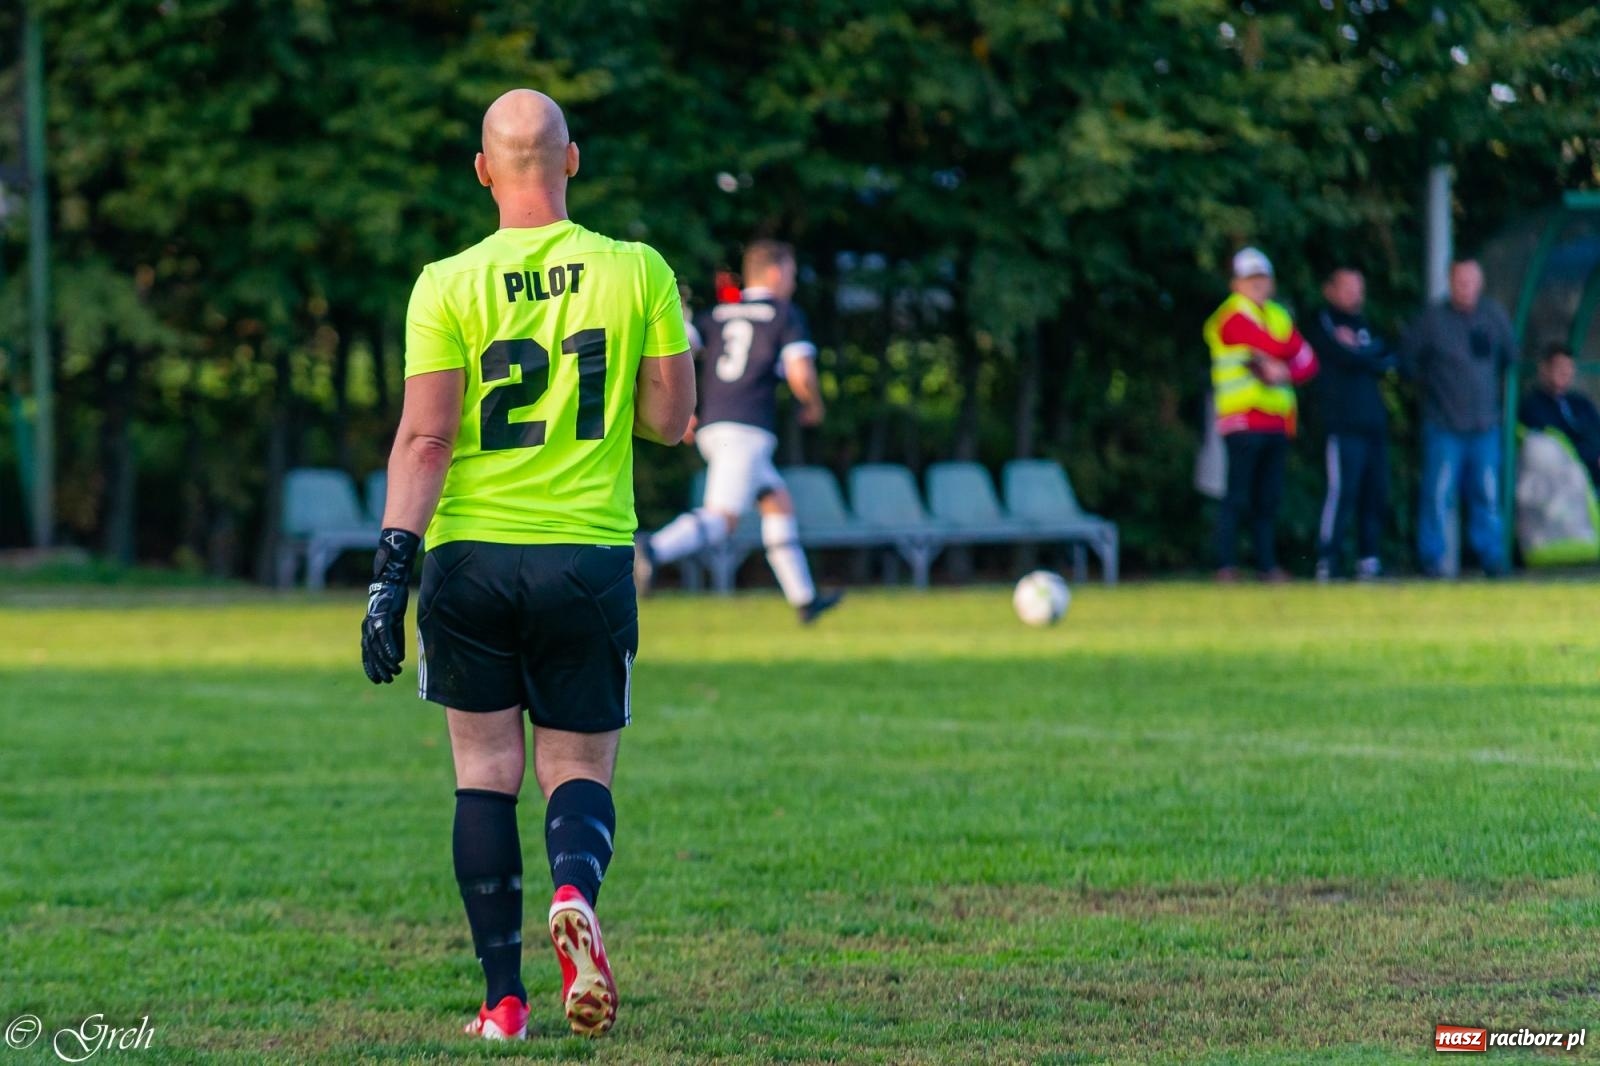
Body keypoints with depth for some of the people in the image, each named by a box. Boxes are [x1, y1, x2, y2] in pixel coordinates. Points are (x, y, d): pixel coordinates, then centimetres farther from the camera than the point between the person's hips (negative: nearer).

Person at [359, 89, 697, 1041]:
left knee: (486, 771, 9)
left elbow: (426, 436, -10)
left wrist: (391, 571, -9)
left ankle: (505, 998, 5)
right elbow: (670, 421, 2)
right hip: (591, 553, 0)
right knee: (579, 769, 10)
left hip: (470, 557, 0)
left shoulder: (449, 284, -5)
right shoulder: (637, 272, -2)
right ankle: (577, 889, -23)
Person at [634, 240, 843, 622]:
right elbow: (800, 375, -8)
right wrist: (814, 406, 13)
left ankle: (804, 598, 25)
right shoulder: (786, 315, 4)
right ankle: (654, 550, -42)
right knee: (722, 519, -18)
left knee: (778, 501, 21)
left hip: (711, 427, 8)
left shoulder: (718, 314, 19)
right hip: (748, 429, -8)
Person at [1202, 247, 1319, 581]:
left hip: (1277, 421, 7)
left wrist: (1283, 371, -9)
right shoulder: (1232, 315, -4)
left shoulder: (1277, 315, 20)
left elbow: (1306, 361, 11)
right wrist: (1287, 350, 6)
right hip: (1243, 420, -7)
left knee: (1269, 499, 7)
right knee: (1238, 498, -10)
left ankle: (1268, 564, 11)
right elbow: (1282, 348, -16)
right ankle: (1225, 564, -10)